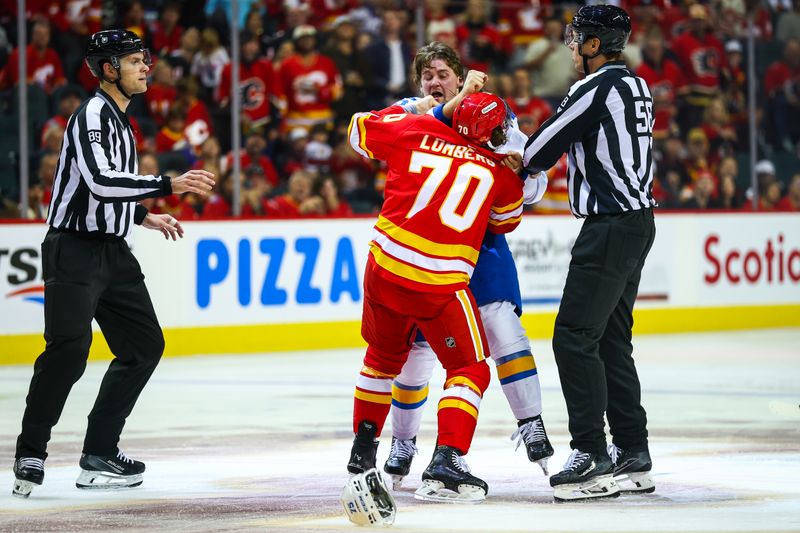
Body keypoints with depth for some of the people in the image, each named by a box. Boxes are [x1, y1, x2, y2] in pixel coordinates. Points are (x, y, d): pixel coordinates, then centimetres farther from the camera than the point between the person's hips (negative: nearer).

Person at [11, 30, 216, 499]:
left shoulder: (118, 119, 18)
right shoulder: (94, 115, -12)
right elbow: (98, 180, -27)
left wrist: (144, 216, 23)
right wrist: (167, 185, -28)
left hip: (112, 251, 10)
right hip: (75, 251, -10)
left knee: (145, 345, 8)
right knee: (69, 348, -21)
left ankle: (100, 453, 12)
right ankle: (31, 455, -13)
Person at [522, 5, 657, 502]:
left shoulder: (597, 89, -15)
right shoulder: (637, 87, 14)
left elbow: (542, 148, -8)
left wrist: (524, 164, 13)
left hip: (612, 226, -10)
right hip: (637, 220, 10)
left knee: (575, 336, -9)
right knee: (611, 339, 14)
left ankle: (592, 456, -12)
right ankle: (633, 456, 15)